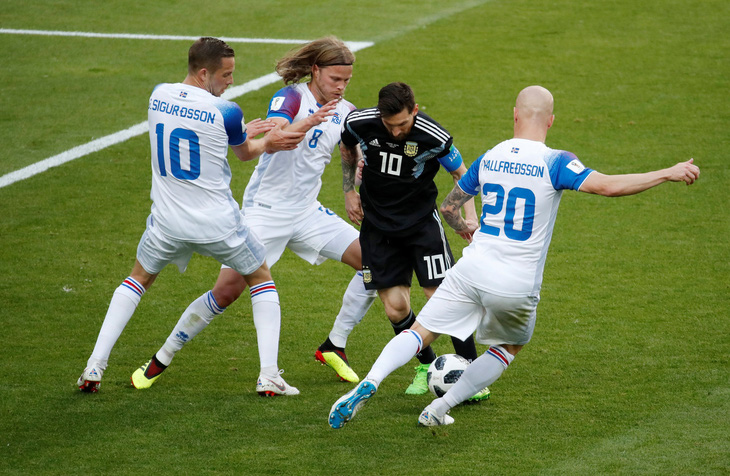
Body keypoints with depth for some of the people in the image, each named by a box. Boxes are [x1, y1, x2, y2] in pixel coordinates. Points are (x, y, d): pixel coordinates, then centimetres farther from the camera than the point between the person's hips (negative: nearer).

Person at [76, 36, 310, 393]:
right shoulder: (225, 112, -17)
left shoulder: (158, 96, -2)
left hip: (168, 223, 4)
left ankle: (95, 367, 13)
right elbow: (245, 153, 4)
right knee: (261, 279, 18)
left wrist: (243, 132, 19)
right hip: (218, 223, -4)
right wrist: (268, 142, 23)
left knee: (138, 279, 25)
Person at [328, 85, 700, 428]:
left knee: (419, 333, 6)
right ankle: (439, 409, 16)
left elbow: (448, 207, 18)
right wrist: (670, 174, -14)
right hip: (518, 286, -2)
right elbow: (607, 186, -20)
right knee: (507, 349, 23)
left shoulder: (488, 159, 7)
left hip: (472, 271, 2)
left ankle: (368, 384, -19)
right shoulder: (554, 163, -8)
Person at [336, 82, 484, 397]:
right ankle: (427, 367, 20)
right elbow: (348, 149, 11)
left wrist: (470, 216, -11)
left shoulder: (435, 138, -21)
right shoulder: (358, 123, -14)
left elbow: (460, 172, -1)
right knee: (395, 308, -3)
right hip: (377, 225, 2)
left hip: (422, 220, -2)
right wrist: (349, 191, 7)